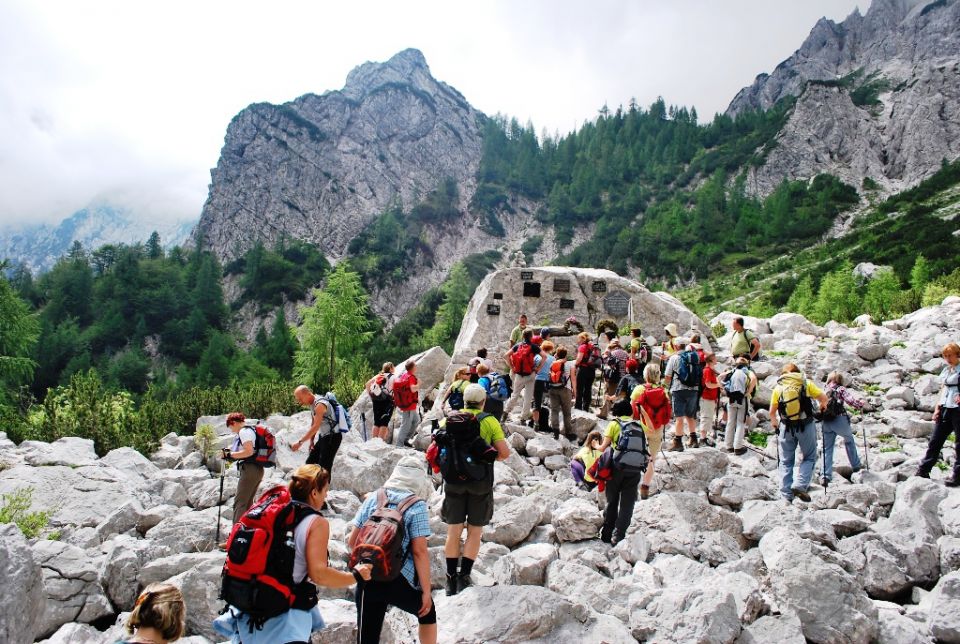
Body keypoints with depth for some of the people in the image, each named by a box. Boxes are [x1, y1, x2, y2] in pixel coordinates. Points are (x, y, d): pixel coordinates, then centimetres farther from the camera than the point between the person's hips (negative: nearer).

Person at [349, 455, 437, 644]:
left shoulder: (373, 499, 4)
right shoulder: (417, 506, -8)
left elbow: (352, 541, 5)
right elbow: (419, 551, -13)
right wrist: (426, 591, -6)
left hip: (367, 579, 3)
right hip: (400, 582, -3)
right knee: (427, 612, 27)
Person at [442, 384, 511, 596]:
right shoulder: (490, 421, -3)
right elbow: (504, 453, -8)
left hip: (454, 481, 2)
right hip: (480, 483, -2)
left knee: (453, 532, 10)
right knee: (474, 532, 10)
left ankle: (451, 579, 14)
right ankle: (464, 578, 6)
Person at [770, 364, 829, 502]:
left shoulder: (778, 387, 4)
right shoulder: (806, 383, 0)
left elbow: (772, 412, 6)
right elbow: (823, 398, 4)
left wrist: (774, 422, 26)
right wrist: (823, 405, 27)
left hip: (786, 427, 2)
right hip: (806, 426, -1)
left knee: (786, 461, 10)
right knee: (809, 457, 14)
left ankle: (786, 495, 9)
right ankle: (801, 485, -5)